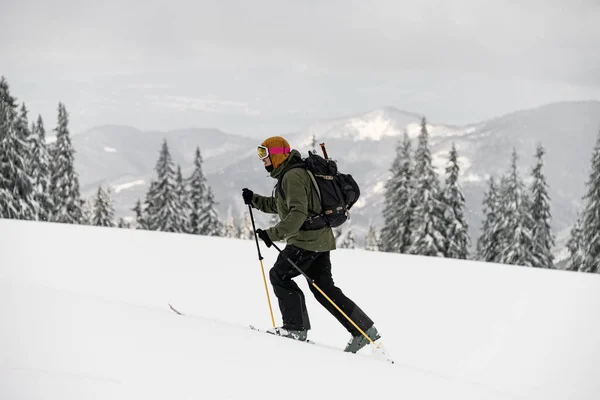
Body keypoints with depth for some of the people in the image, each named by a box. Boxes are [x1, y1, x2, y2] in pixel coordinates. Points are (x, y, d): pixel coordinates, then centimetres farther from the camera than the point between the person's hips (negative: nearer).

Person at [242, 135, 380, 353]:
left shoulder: (293, 176, -15)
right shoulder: (289, 174, 18)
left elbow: (297, 213, -25)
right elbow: (279, 205, 32)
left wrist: (273, 234, -26)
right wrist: (254, 200, 21)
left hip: (307, 240, -10)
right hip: (321, 238, 10)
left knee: (279, 275, 0)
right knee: (323, 287, 10)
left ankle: (296, 327, 1)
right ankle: (364, 329, 7)